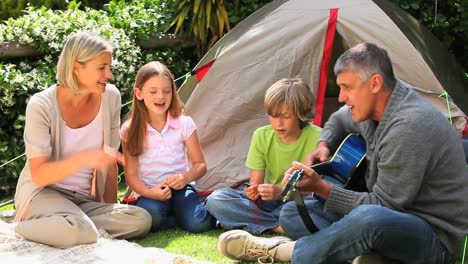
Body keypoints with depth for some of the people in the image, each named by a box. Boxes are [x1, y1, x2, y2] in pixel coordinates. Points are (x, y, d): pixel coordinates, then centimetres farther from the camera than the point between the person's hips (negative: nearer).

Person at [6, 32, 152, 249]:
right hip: (43, 193, -5)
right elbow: (39, 175, -19)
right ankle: (20, 228, -8)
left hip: (84, 199, 5)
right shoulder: (42, 105, -15)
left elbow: (109, 160, 7)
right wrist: (83, 159, -34)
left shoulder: (110, 97, -3)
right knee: (81, 232, -36)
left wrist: (111, 208, 8)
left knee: (140, 220, -22)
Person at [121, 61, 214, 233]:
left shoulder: (184, 124, -2)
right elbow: (131, 174, -2)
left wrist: (186, 178, -21)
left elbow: (200, 165, 2)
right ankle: (178, 218, -4)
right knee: (149, 217, -35)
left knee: (198, 224, -29)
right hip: (151, 193, 0)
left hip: (180, 189, 0)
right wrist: (148, 192, -22)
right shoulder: (130, 130, -3)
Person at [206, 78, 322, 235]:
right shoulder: (262, 136, -3)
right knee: (216, 200, -19)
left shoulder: (316, 138, -13)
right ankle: (277, 227, -23)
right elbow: (256, 182, -2)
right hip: (269, 201, 3)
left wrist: (283, 192, -31)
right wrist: (253, 191, -27)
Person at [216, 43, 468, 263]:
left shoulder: (409, 126, -26)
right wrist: (324, 145, 5)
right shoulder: (374, 107, 2)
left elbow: (382, 206, -23)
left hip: (433, 238, -9)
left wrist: (321, 188, -21)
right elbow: (340, 119, 26)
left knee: (370, 219, -42)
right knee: (292, 213, 7)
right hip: (396, 218, 9)